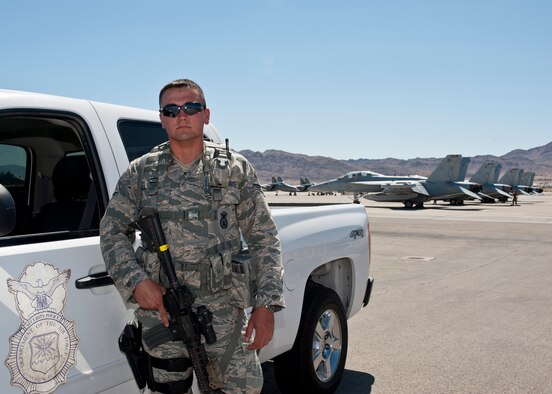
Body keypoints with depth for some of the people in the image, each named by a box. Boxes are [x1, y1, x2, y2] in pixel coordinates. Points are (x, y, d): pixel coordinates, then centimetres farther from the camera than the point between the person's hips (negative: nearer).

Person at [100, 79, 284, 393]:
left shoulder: (236, 169, 3)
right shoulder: (140, 173, 6)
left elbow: (264, 239, 2)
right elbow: (112, 230, 8)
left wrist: (266, 304, -6)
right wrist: (136, 281, -9)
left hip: (223, 312, -1)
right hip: (160, 312, 1)